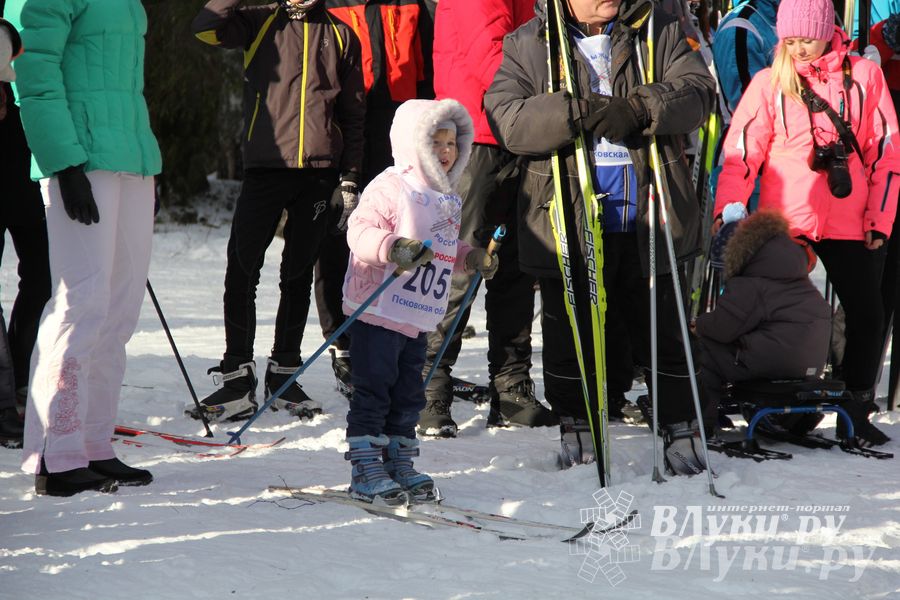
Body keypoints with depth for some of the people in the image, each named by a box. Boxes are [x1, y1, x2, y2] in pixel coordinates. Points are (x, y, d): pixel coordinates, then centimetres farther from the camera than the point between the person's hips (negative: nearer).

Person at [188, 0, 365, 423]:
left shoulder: (341, 36, 12)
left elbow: (353, 113, 14)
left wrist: (350, 177, 9)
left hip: (319, 170, 2)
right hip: (266, 166, -1)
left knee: (299, 276, 8)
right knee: (241, 270, -6)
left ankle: (284, 372, 18)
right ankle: (238, 378, -1)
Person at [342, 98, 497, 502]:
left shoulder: (448, 200, 15)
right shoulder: (391, 188, -12)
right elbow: (360, 232, -21)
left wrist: (472, 258, 13)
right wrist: (393, 247, -37)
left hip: (418, 320, 8)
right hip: (377, 313, -8)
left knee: (408, 397, 12)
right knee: (373, 392, -5)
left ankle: (399, 465, 22)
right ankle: (366, 470, -1)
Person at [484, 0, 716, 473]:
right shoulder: (526, 46, 4)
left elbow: (697, 92, -5)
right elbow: (505, 118, -10)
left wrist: (640, 107, -23)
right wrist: (580, 113, -23)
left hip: (649, 223, 1)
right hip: (568, 226, -1)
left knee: (665, 328, 7)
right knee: (571, 333, 8)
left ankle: (680, 430, 16)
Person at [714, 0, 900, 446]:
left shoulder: (864, 76, 2)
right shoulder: (771, 82, 1)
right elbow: (742, 150, -4)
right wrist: (728, 208, -16)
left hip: (851, 225, 1)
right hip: (785, 222, -1)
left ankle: (856, 408, 18)